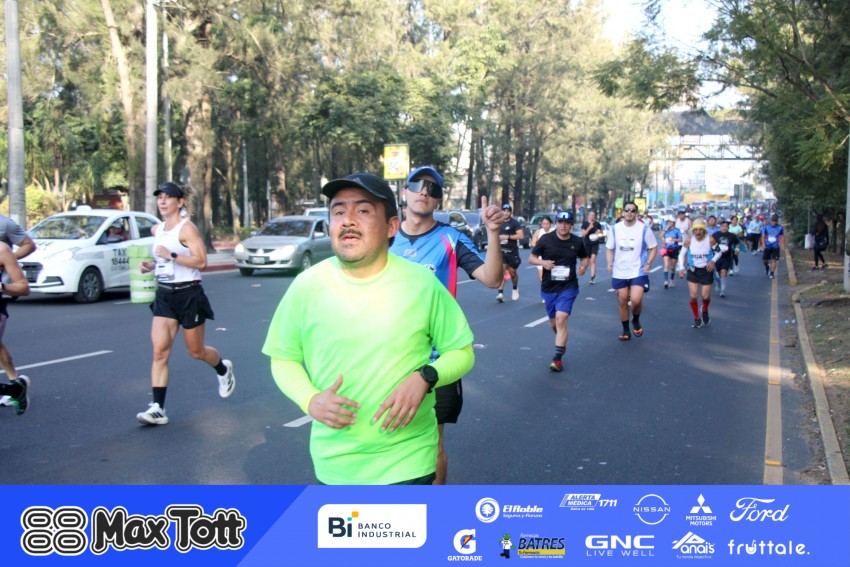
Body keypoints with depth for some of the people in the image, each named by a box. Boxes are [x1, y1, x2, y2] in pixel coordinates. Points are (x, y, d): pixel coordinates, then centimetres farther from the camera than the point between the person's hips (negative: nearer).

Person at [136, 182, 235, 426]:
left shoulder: (187, 228, -11)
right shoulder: (157, 229, 11)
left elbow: (201, 261, -20)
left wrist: (171, 256, -27)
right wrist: (151, 265, 8)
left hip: (189, 294, -6)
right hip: (164, 295, 6)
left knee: (196, 351, 8)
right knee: (159, 351, -7)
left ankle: (224, 370, 40)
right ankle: (157, 408, -7)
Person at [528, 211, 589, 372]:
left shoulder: (577, 242, -2)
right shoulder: (546, 239, -6)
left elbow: (585, 257, 16)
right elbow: (531, 258, 0)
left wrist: (584, 266, -6)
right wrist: (542, 262, -20)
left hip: (568, 288, -2)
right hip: (548, 288, 2)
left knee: (561, 320, -17)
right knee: (553, 323, 15)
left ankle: (558, 357, -11)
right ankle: (562, 342, 46)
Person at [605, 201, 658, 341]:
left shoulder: (644, 229, -6)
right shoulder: (615, 229, 0)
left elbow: (654, 247, 2)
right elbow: (610, 248, 9)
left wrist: (648, 263, -10)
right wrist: (610, 263, -6)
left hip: (638, 271, -3)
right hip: (619, 272, 3)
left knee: (636, 300, -19)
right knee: (622, 301, 9)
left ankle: (636, 321, 13)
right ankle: (625, 330, 24)